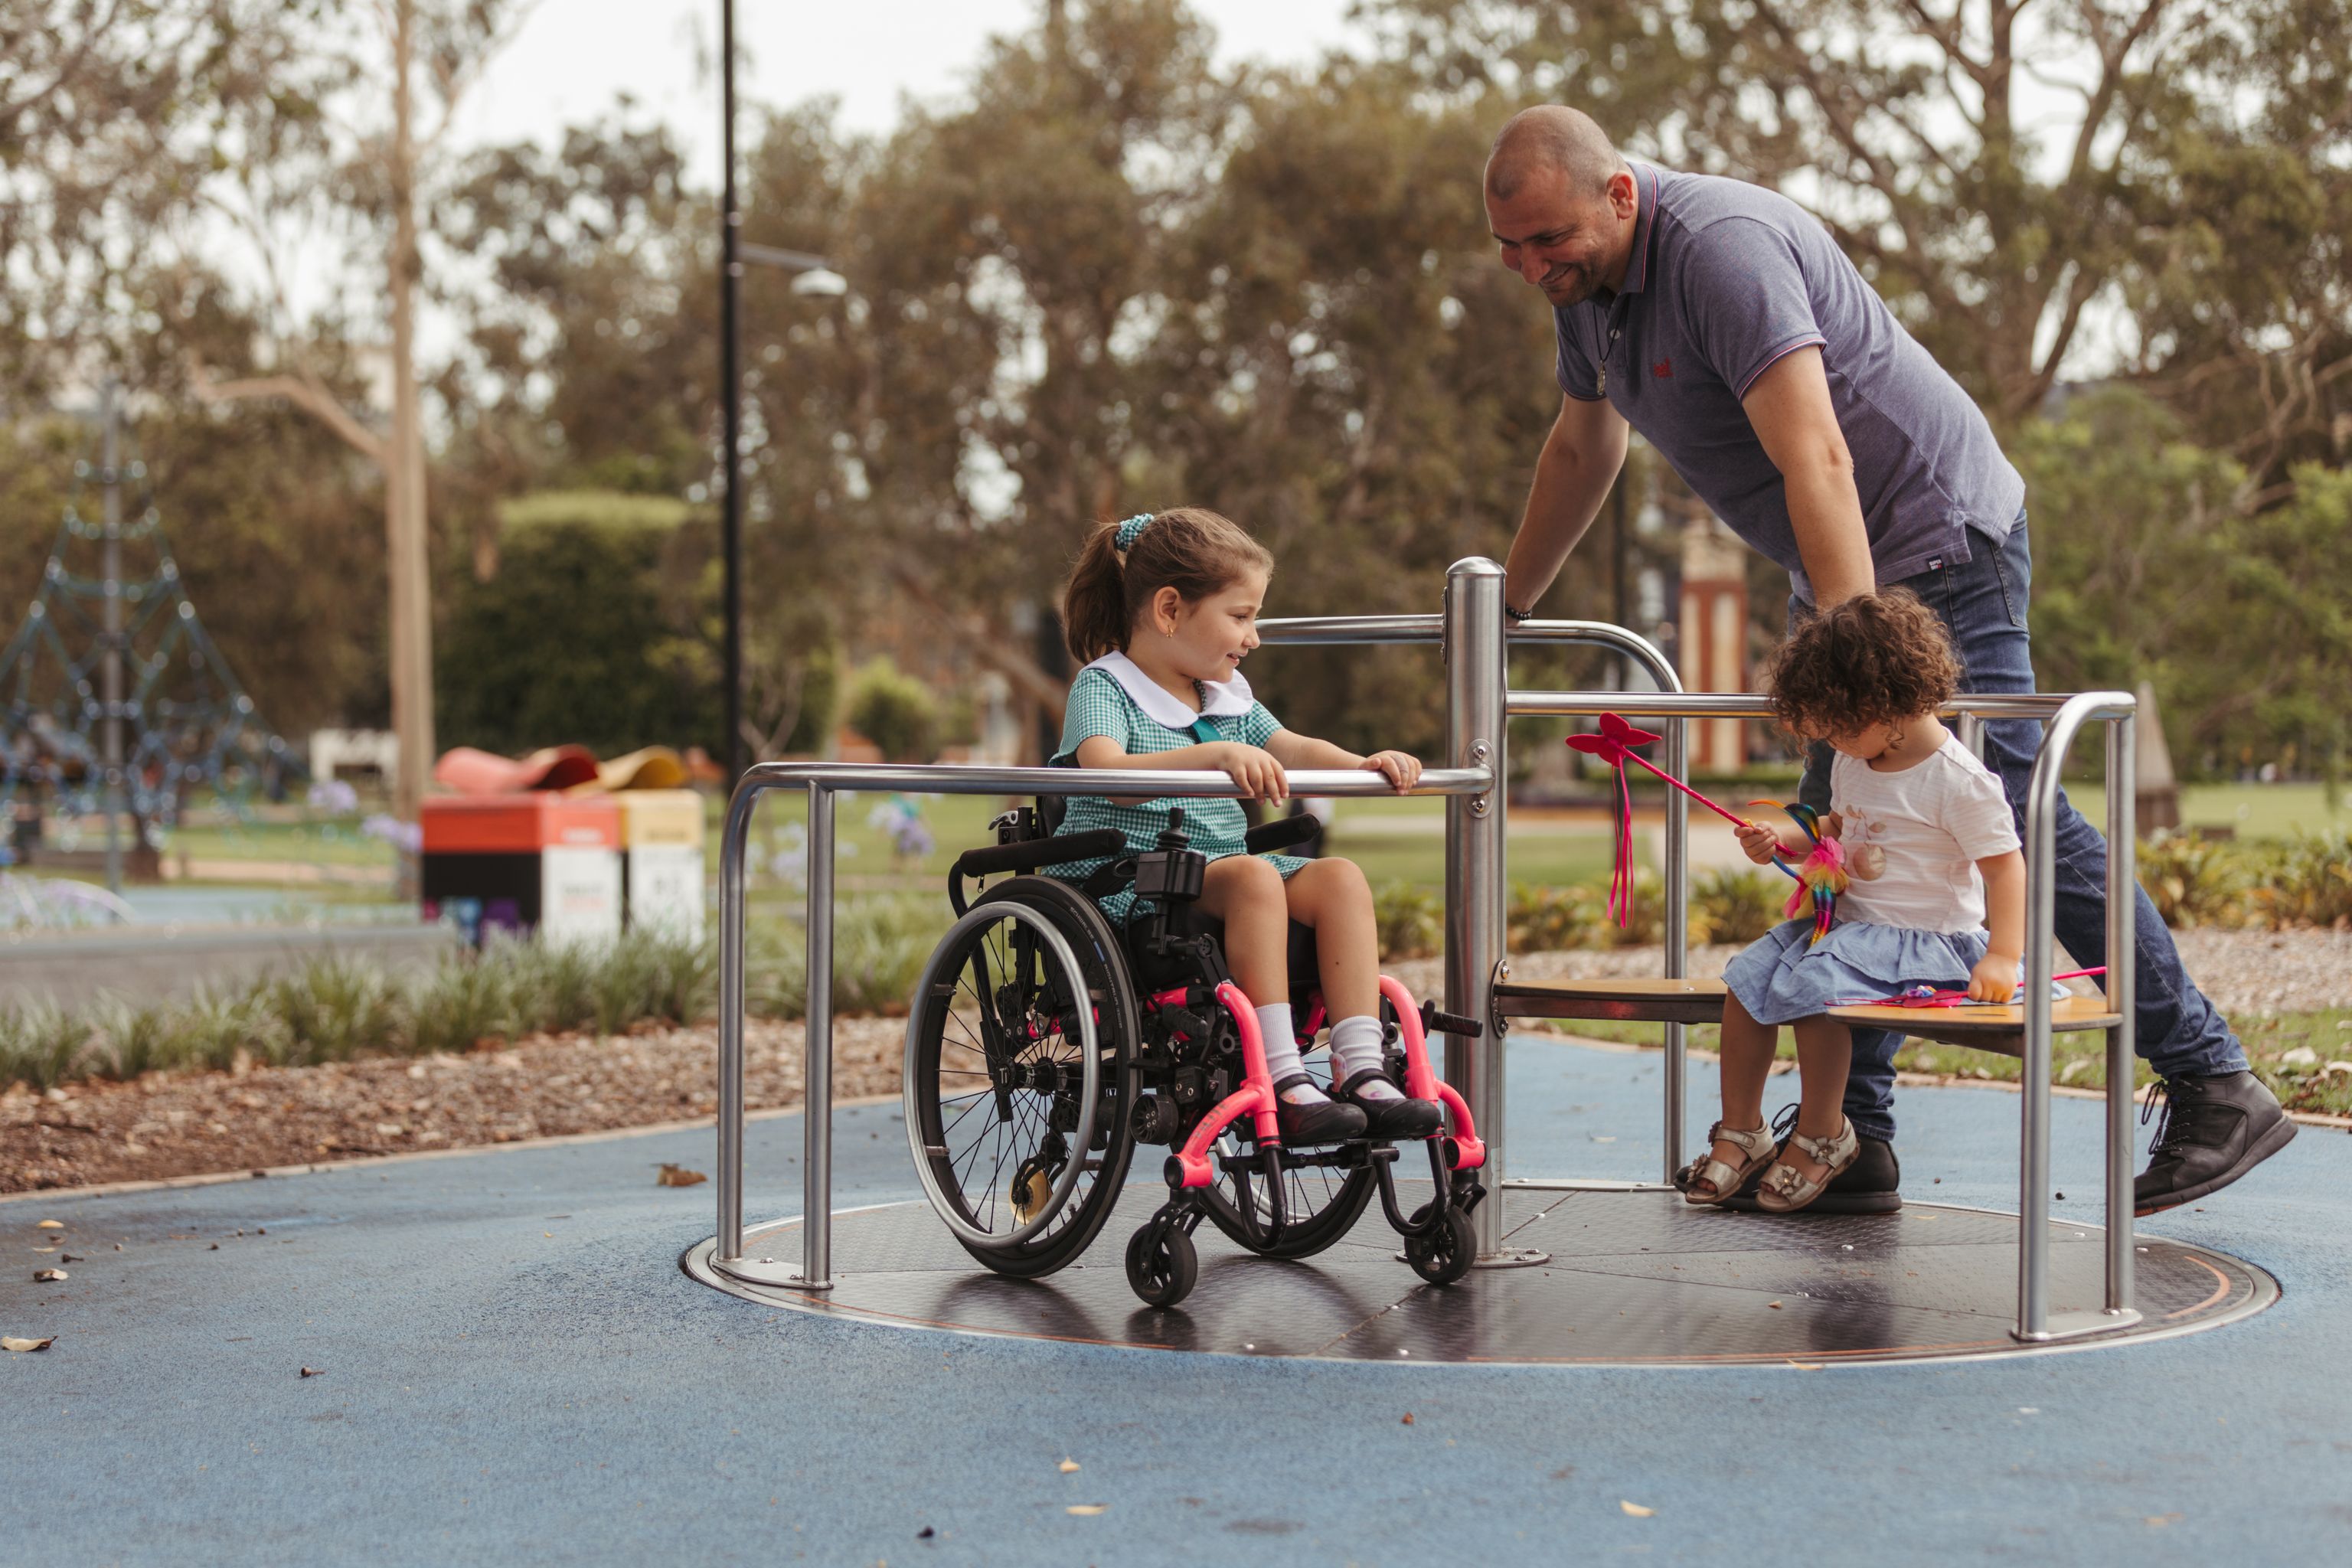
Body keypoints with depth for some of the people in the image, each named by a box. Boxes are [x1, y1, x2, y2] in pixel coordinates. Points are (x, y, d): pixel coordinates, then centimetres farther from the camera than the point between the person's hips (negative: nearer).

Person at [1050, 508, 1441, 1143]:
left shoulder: (1228, 697, 19)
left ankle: (1362, 1073, -23)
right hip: (1132, 886, -7)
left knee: (1339, 877, -16)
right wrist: (1215, 755, -38)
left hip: (1219, 882, 7)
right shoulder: (1103, 688, -7)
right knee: (1253, 875, -33)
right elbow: (1109, 774, -25)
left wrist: (1363, 765, -5)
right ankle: (1283, 1083, -36)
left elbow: (1291, 749, 16)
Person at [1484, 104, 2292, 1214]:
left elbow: (1817, 463, -32)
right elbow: (1583, 447, 24)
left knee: (2014, 817, -10)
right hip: (1842, 578, 9)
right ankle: (1852, 1144, 9)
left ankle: (2215, 1087, -1)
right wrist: (1507, 604, 31)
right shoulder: (1585, 281, 5)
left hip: (1940, 544, -9)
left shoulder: (1721, 246, -24)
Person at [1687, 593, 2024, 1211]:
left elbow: (2004, 861, -17)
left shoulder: (1958, 781, -17)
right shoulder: (1854, 764, 9)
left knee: (1809, 986, -28)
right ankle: (1740, 1131, 6)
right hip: (1848, 920, 9)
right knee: (1747, 975, -4)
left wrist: (2002, 956, -25)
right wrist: (1783, 843, 8)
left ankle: (1822, 1137, -9)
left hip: (1929, 939, -9)